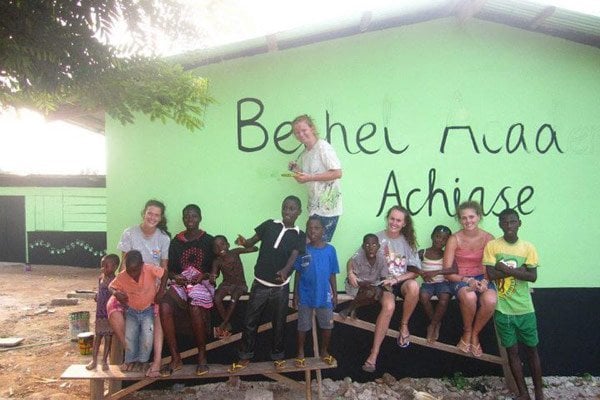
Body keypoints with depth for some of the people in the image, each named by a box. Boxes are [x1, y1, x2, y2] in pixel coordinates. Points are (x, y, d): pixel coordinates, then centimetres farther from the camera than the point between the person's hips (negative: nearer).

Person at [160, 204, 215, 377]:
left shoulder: (209, 241, 6)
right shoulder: (176, 241, 12)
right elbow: (169, 268, 13)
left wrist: (204, 275, -12)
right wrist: (175, 277, -8)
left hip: (202, 283, -2)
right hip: (180, 283, 3)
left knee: (195, 309, -35)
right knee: (164, 306, -29)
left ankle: (202, 356, -14)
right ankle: (175, 358, -18)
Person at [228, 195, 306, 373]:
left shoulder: (299, 236, -5)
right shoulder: (269, 225, 0)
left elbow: (293, 257, -18)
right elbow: (252, 242, 0)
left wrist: (285, 270, -40)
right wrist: (244, 242, -25)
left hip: (281, 287, -1)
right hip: (260, 284, 1)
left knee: (279, 323, 12)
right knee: (250, 321, 7)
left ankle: (278, 356, 31)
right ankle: (245, 356, 23)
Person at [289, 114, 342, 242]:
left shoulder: (323, 147, -9)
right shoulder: (303, 155, 14)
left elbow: (337, 173, -17)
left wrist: (310, 177, -19)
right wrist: (296, 171, -1)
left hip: (328, 207, -7)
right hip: (314, 207, 7)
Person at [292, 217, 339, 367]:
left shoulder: (330, 250, -6)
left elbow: (332, 274, 2)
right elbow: (298, 274, -1)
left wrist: (335, 294, 2)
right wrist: (295, 294, -2)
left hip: (324, 295, 1)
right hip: (305, 295, -1)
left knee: (327, 325, 13)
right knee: (303, 326, 11)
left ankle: (324, 351, 33)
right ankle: (300, 352, 28)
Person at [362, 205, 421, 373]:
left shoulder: (408, 241, 3)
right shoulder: (377, 238, -3)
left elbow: (414, 271, -1)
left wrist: (395, 280, -16)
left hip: (401, 281, 2)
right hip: (382, 282, -2)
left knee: (413, 286, -35)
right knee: (389, 306, -34)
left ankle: (404, 326, -10)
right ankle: (374, 355, -29)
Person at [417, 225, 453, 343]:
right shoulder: (422, 253, 3)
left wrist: (436, 272, -24)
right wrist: (421, 272, -23)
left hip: (442, 283, -1)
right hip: (427, 283, 1)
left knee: (444, 298, -33)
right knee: (423, 296, -32)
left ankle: (432, 325, -8)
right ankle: (436, 324, -6)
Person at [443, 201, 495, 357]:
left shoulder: (488, 238, -1)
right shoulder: (454, 239, -7)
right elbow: (448, 272, -8)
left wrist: (485, 281, -19)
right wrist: (468, 281, -22)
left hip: (482, 278, 2)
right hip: (460, 280, -2)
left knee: (491, 301, -31)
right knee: (469, 297, -36)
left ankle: (475, 334, -3)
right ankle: (467, 333, -6)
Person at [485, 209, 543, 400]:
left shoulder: (528, 247, -1)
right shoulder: (492, 246, -5)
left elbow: (533, 276, -9)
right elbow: (491, 274, -13)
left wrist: (506, 268, -16)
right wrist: (519, 270, -14)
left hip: (525, 308, 1)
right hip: (502, 308, -1)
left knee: (532, 349, 11)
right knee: (512, 350, 8)